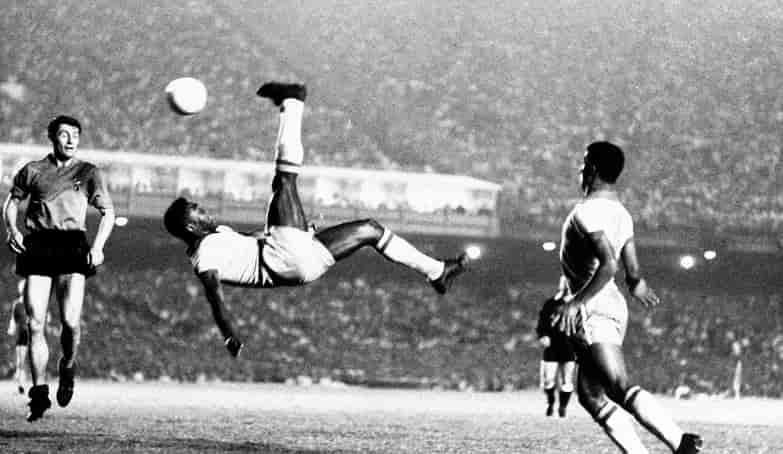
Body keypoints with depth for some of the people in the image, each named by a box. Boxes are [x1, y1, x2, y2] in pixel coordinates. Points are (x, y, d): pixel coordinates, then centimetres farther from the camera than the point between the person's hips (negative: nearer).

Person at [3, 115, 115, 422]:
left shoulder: (87, 172, 11)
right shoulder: (33, 170, 13)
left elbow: (107, 212, 11)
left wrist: (98, 246, -4)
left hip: (72, 249, -1)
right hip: (37, 246, 1)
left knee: (70, 321, -15)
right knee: (35, 324, -7)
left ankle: (67, 368, 16)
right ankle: (39, 391, -1)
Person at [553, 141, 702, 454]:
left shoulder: (588, 211, -13)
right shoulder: (621, 214, 15)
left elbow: (608, 265, -25)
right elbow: (632, 272, 18)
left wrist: (576, 301, -24)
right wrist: (637, 286, 41)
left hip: (594, 310, -10)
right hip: (613, 305, 10)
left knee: (619, 387, -19)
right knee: (590, 395, 11)